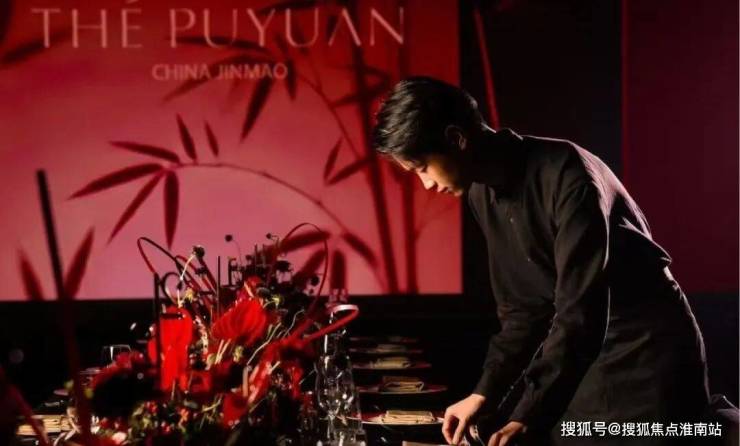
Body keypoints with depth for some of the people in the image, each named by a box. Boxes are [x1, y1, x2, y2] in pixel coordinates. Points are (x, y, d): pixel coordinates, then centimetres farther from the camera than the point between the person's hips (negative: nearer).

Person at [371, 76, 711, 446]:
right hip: (584, 356, 7)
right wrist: (486, 393, 1)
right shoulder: (483, 193, 3)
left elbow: (581, 313, -26)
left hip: (647, 356, -7)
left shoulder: (565, 175, -23)